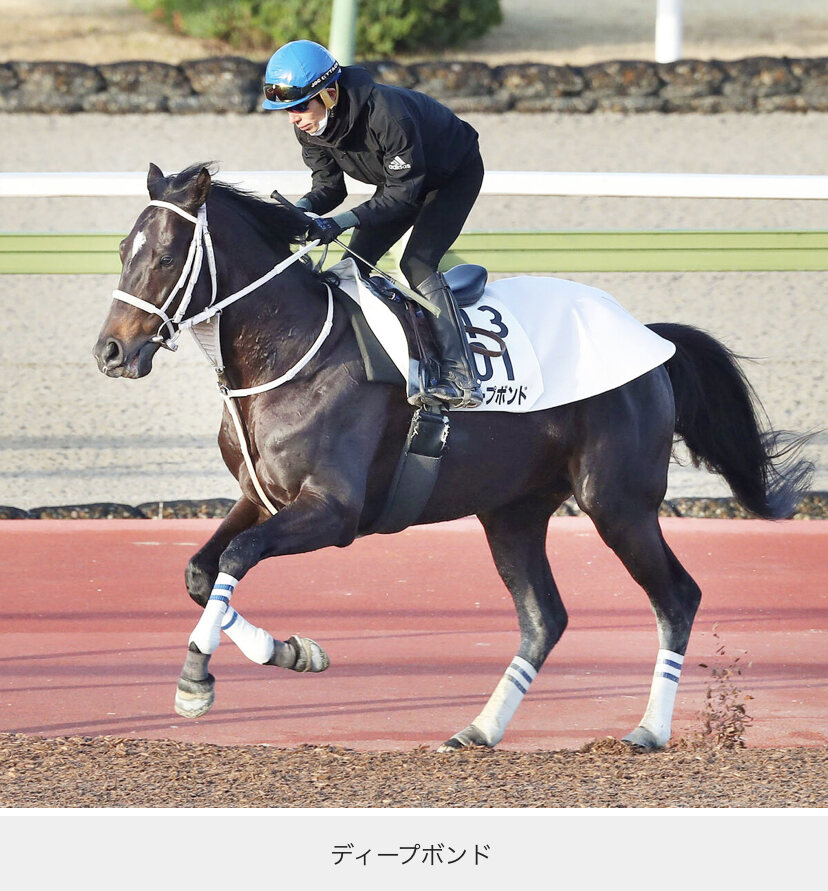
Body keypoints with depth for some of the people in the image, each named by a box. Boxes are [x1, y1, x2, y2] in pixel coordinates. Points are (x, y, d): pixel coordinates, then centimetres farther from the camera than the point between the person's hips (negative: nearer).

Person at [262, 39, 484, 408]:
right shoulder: (309, 127, -19)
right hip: (401, 177, 8)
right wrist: (304, 208, -31)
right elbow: (329, 184, -8)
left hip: (455, 174, -8)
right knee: (352, 266, 0)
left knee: (417, 263, -24)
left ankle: (461, 379, -28)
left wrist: (343, 221, -45)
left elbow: (403, 193, -35)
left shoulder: (385, 113, -41)